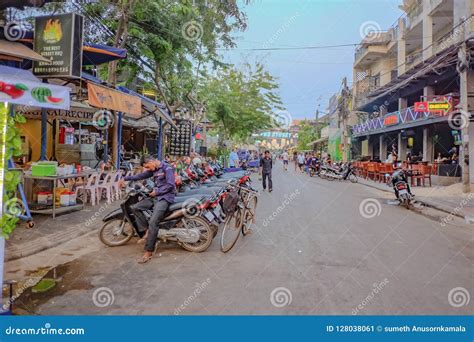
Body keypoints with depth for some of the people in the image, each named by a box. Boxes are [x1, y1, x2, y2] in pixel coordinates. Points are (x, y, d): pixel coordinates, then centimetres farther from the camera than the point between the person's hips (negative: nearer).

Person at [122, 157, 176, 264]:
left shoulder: (167, 168, -11)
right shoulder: (154, 170, 15)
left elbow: (170, 185, -18)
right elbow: (141, 176, 23)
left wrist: (156, 192, -13)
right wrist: (125, 178, 20)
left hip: (165, 197, -9)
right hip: (155, 197, 9)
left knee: (153, 222, -19)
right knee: (135, 207, -3)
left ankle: (148, 252, -13)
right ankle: (147, 230, 1)